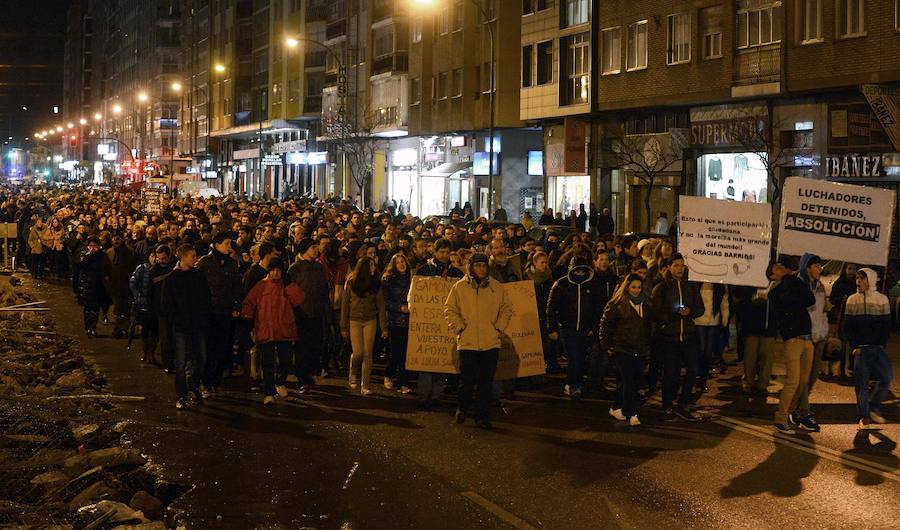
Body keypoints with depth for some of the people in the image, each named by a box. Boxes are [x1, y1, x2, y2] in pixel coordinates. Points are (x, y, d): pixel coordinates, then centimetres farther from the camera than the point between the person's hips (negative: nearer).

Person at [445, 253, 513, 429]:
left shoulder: (496, 287, 7)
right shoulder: (459, 287, 3)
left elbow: (506, 309, 15)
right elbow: (449, 309, 6)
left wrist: (499, 327, 4)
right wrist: (459, 327, -2)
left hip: (491, 342, 2)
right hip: (467, 342, -2)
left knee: (486, 383, 4)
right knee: (467, 381, 0)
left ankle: (483, 417, 12)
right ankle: (462, 409, 24)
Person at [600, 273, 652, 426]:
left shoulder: (645, 304, 14)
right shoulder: (617, 304, -4)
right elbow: (605, 324, -2)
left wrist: (647, 347, 18)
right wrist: (606, 346, -6)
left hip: (640, 351, 6)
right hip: (622, 350, -6)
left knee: (635, 383, 7)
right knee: (628, 382, -10)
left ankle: (616, 408, 22)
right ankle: (631, 415, -6)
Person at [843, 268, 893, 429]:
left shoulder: (882, 299, 2)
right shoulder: (852, 300, 4)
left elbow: (887, 325, 4)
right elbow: (847, 325, 4)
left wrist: (881, 345, -6)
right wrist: (854, 346, -6)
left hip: (877, 348, 0)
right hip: (860, 348, 0)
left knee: (887, 378, -8)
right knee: (861, 383, -1)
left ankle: (874, 406, 15)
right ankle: (864, 416, 7)